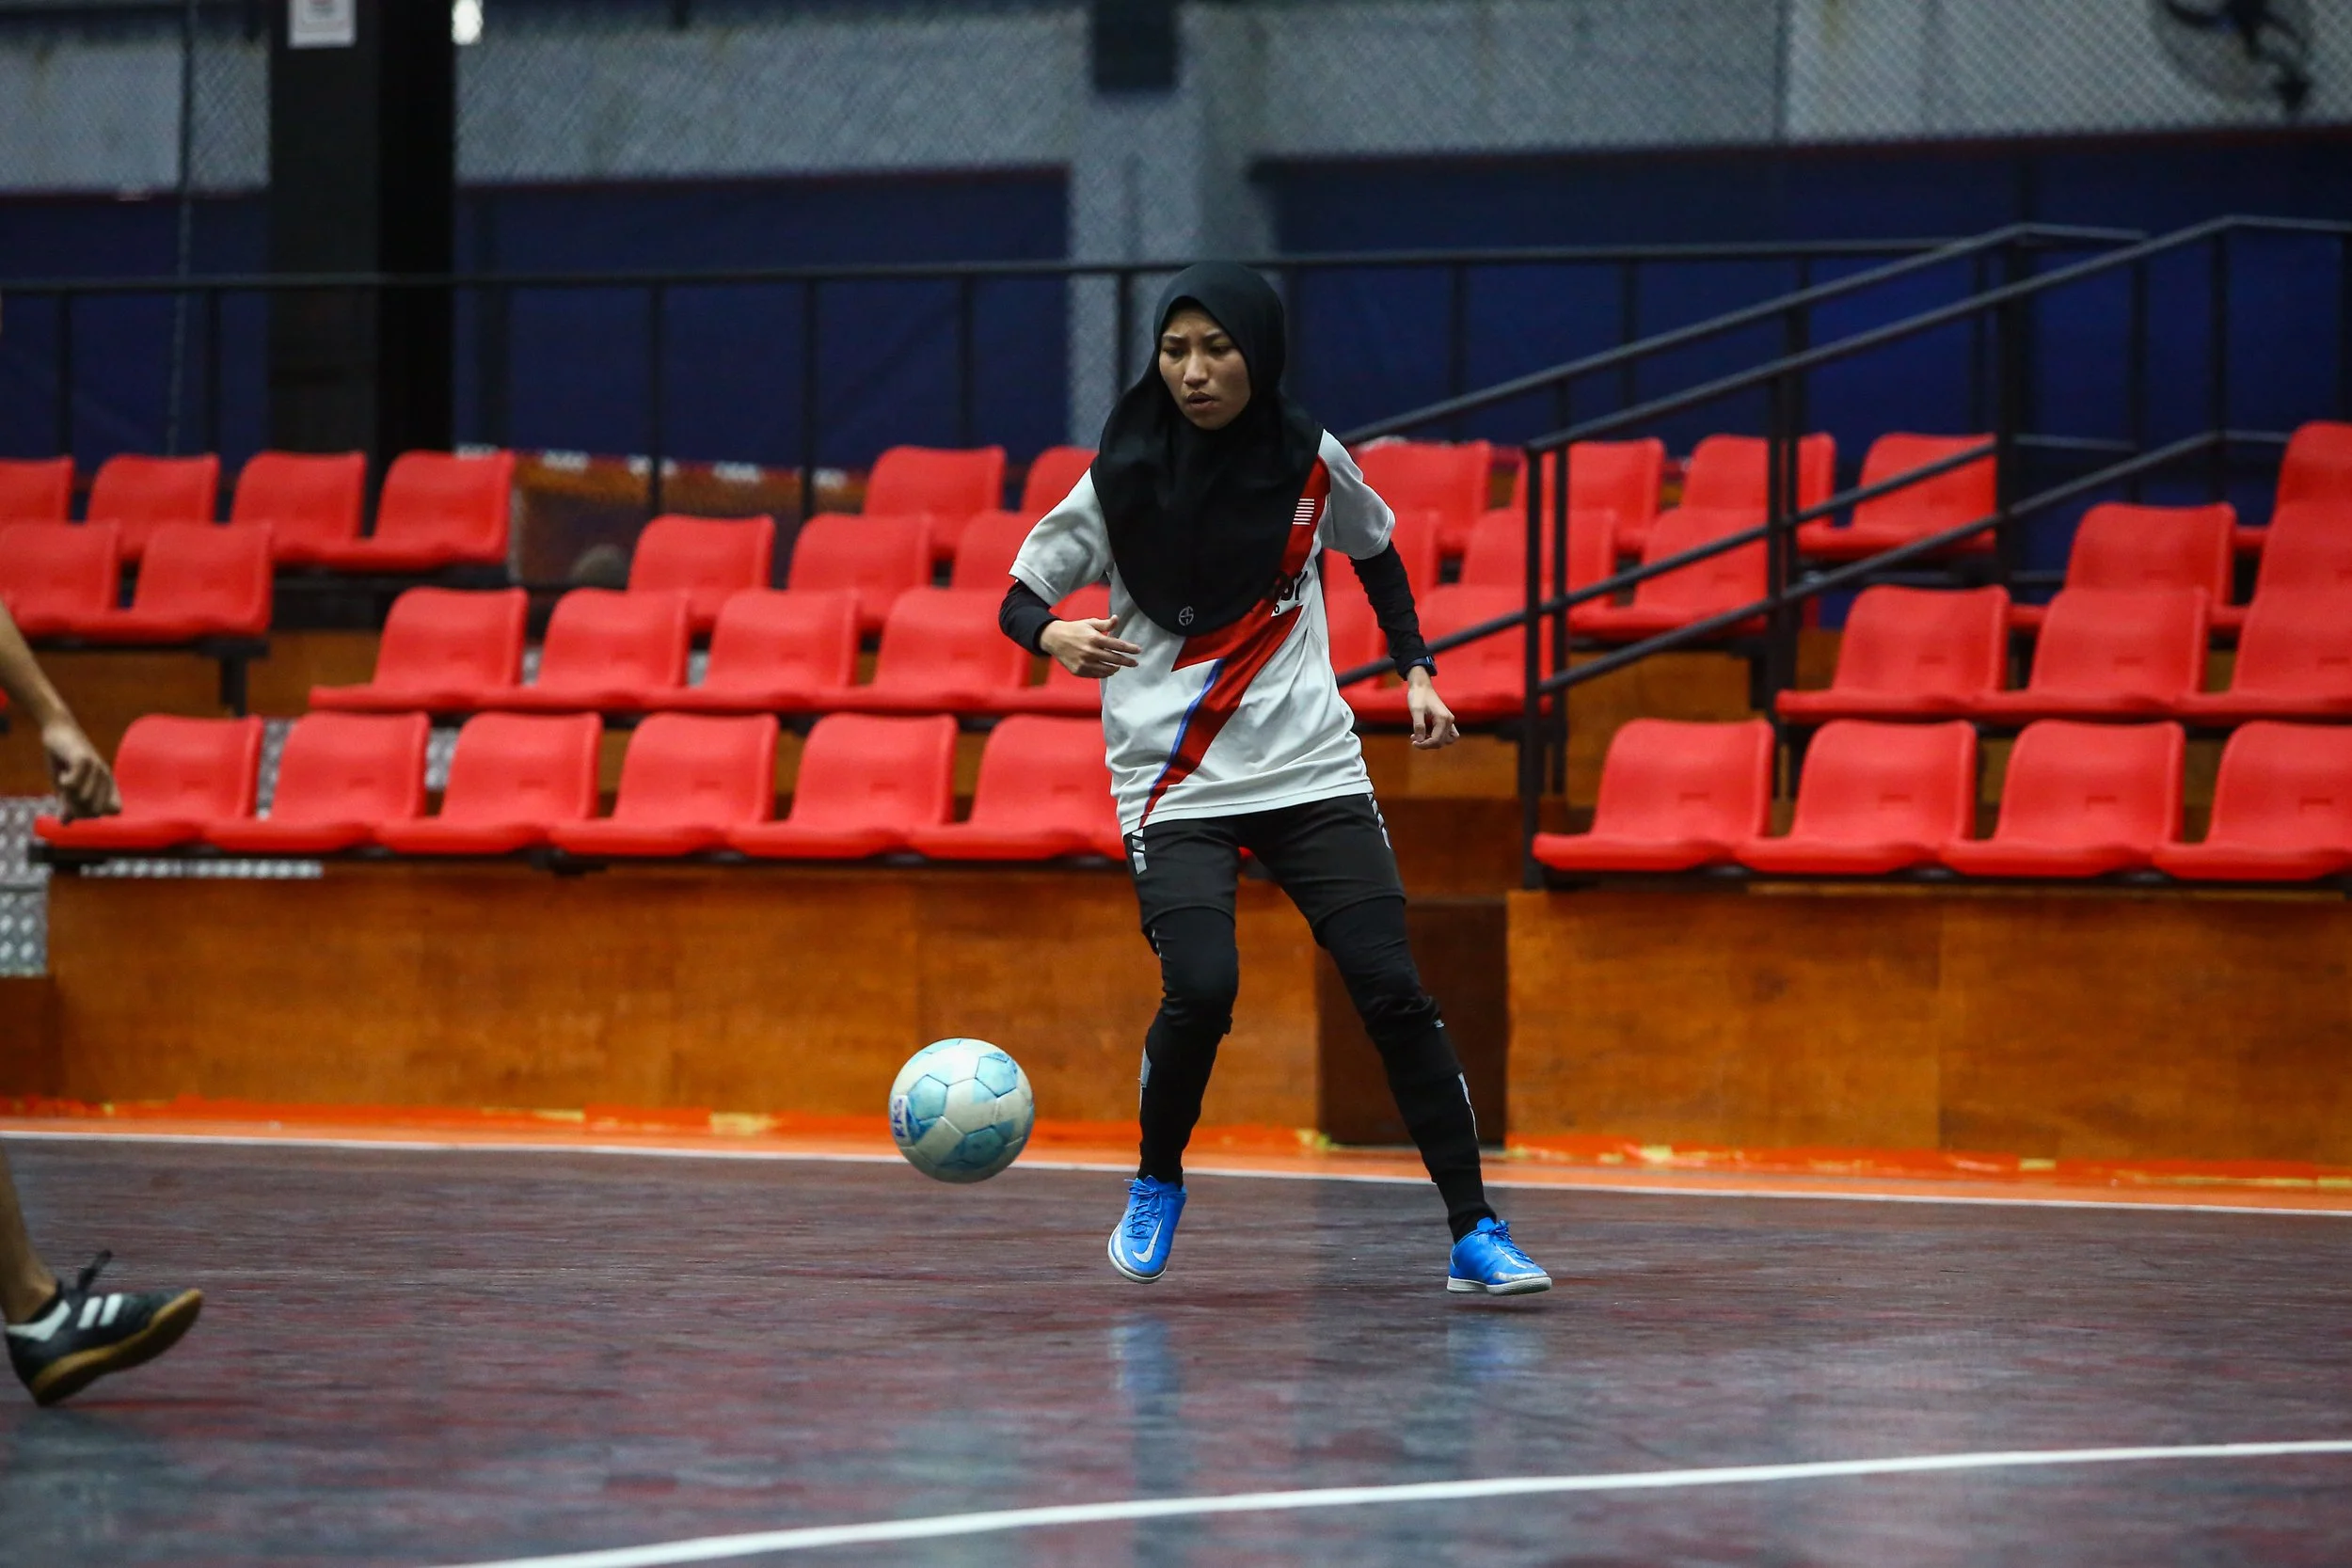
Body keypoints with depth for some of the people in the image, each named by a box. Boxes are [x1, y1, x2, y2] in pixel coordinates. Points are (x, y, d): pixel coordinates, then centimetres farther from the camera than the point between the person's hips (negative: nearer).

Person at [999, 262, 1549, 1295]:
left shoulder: (1311, 462, 0)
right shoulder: (1123, 479, -5)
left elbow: (1375, 551, 21)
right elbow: (1017, 599, 0)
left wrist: (1416, 671, 11)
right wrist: (1056, 636, -22)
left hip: (1313, 771, 2)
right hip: (1174, 784, -2)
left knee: (1393, 991, -9)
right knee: (1202, 987, -22)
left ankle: (1475, 1235, -2)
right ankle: (1156, 1184, 6)